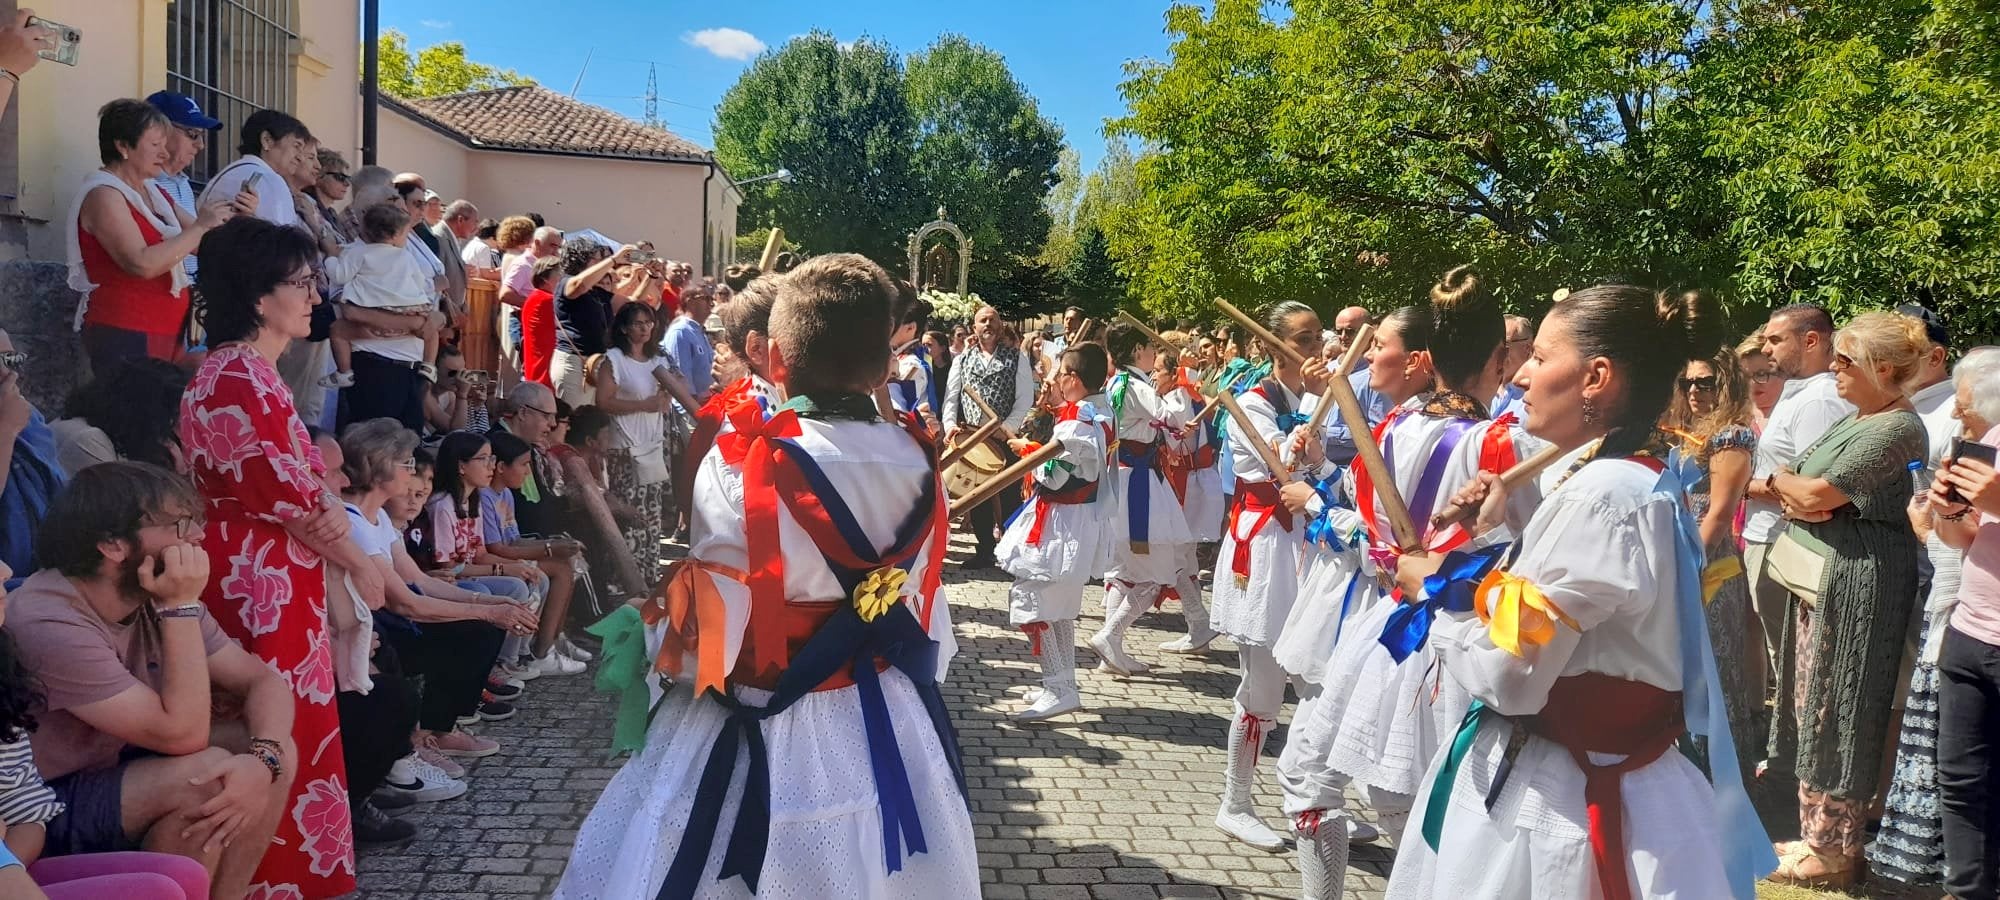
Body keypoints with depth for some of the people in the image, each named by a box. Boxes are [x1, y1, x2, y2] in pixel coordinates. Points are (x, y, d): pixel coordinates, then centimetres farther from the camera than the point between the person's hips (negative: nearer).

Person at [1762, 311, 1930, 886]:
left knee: (1835, 711, -2)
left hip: (1858, 582, -10)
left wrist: (1780, 481, 0)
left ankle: (1835, 851, 9)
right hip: (1822, 578, 10)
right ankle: (1819, 834, 25)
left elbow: (1816, 495, -20)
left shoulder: (1894, 428, -16)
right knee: (1816, 706, 14)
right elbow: (1799, 499, 14)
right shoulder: (1857, 419, 15)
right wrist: (1796, 495, -9)